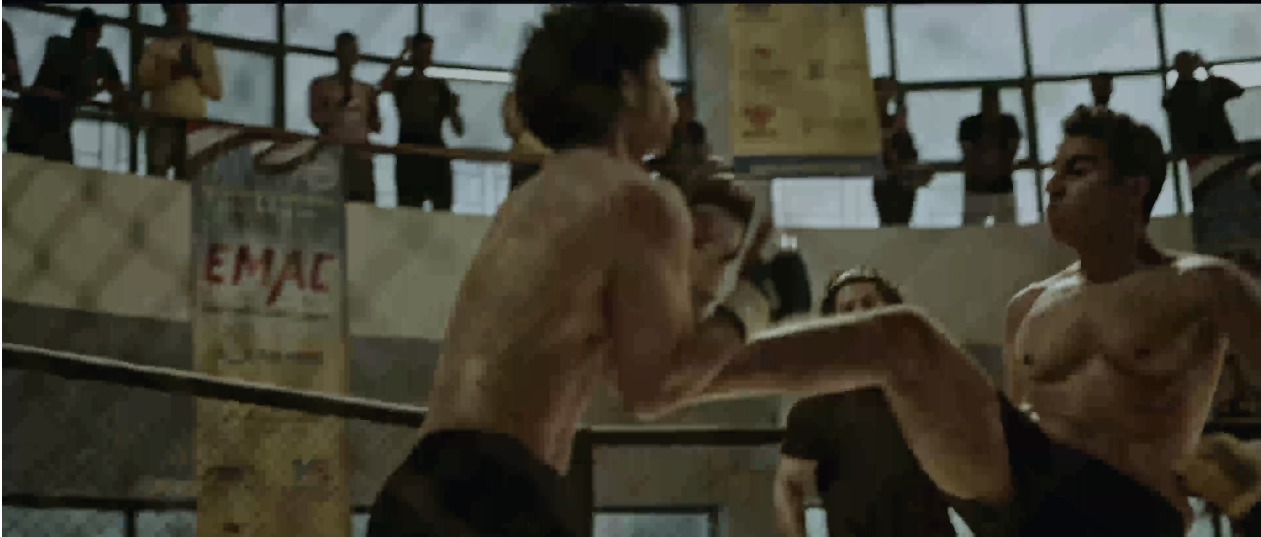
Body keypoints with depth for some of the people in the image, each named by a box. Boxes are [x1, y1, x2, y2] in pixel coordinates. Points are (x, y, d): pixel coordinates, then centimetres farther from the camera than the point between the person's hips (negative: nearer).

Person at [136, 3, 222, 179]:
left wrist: (197, 73, -5)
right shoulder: (156, 46, 14)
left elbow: (217, 91, 12)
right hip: (163, 120, -1)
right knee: (157, 175, -12)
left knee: (189, 177, -7)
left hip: (194, 123, 1)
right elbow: (142, 80, 1)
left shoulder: (204, 49, 18)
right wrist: (171, 72, -11)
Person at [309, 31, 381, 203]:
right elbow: (317, 119, -2)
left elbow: (376, 126, 14)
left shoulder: (367, 90, 18)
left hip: (361, 156, 4)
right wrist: (340, 105, -12)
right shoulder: (322, 84, 9)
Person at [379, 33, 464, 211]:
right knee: (408, 209, -5)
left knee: (443, 209, -5)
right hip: (409, 153, -2)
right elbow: (383, 86, -20)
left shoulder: (439, 86, 13)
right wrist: (403, 54, -16)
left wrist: (454, 108, -9)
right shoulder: (401, 83, 8)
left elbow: (459, 130, 11)